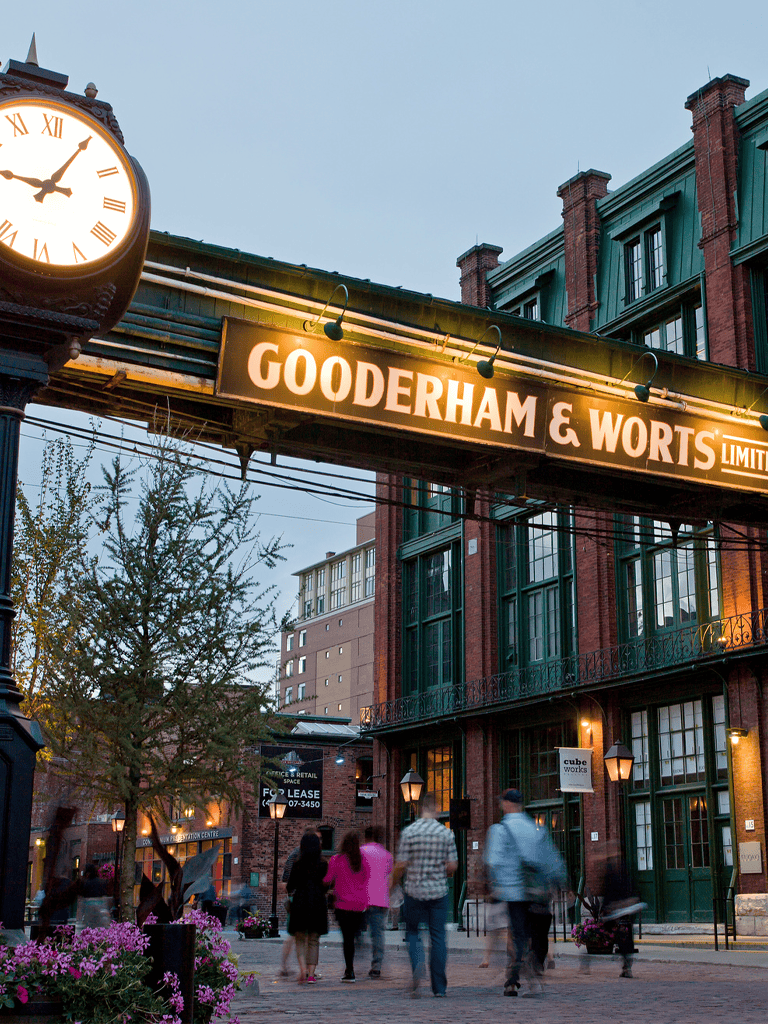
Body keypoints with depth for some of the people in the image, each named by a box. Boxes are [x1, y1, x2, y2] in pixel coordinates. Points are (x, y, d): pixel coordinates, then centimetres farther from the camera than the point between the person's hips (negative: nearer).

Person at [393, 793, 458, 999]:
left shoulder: (409, 832, -6)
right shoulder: (446, 833, -3)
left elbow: (401, 865, -7)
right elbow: (452, 866, -3)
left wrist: (394, 883, 11)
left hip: (414, 891, -1)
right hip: (438, 891, 1)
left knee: (413, 931, 15)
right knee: (438, 937, 7)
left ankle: (417, 966, -12)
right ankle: (439, 987, 7)